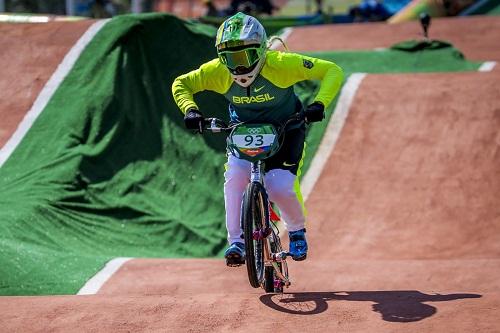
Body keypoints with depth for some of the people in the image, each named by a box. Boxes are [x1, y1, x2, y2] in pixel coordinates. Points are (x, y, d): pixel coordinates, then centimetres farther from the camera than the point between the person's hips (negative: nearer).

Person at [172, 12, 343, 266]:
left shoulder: (281, 64, -29)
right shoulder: (218, 71, -22)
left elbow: (332, 71, -24)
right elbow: (181, 84, -6)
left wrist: (319, 105, -38)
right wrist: (190, 110, -25)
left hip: (285, 131, -2)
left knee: (280, 187, -20)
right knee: (234, 177, -25)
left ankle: (297, 231, 12)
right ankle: (236, 242, -15)